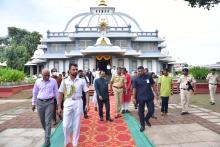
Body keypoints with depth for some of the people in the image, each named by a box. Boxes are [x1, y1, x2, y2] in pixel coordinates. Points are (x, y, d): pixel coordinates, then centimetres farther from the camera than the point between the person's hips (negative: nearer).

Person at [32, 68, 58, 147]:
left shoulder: (53, 81, -4)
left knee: (48, 122, -3)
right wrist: (33, 103, 12)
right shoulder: (38, 81, 1)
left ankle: (47, 140, 6)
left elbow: (56, 92, 3)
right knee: (42, 120, 16)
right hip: (40, 102, 3)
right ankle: (46, 131, 43)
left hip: (49, 102, -2)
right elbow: (35, 92, 10)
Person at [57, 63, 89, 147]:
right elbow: (60, 94, 3)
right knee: (65, 124, 4)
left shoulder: (81, 81, -2)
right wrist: (59, 107, 2)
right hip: (68, 103, 0)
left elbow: (86, 92, 2)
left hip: (78, 103, 0)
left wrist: (87, 104, -5)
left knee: (76, 124, 10)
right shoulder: (65, 81, -1)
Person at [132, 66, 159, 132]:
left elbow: (153, 85, 7)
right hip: (141, 98, 0)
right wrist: (133, 97, -1)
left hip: (149, 97, 1)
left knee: (151, 110, 3)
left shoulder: (149, 77, 1)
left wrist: (156, 93, 5)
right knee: (141, 112, 5)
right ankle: (142, 125, 22)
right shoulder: (136, 79, 0)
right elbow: (134, 88, 2)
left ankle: (146, 119, 33)